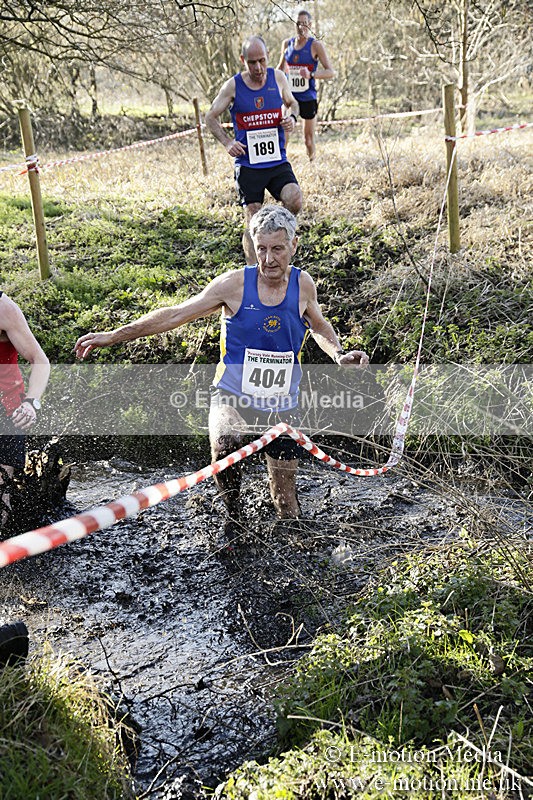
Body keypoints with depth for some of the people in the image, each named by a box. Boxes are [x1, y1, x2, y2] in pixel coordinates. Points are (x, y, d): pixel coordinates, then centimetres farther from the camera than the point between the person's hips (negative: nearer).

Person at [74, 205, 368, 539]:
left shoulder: (303, 284, -5)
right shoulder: (236, 283, -13)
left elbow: (319, 326, 17)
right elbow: (176, 315, -10)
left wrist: (339, 354, -3)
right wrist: (114, 335, -14)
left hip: (282, 404, 2)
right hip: (233, 396, -2)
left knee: (287, 505, 6)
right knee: (223, 451, -35)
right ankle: (234, 512, -4)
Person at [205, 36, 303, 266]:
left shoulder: (278, 78, 4)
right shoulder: (233, 86, -3)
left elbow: (291, 103, 22)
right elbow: (211, 117, 7)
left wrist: (291, 117, -2)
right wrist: (227, 142, -8)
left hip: (278, 161, 2)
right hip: (248, 165, -2)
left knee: (295, 202, -23)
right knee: (253, 224, 1)